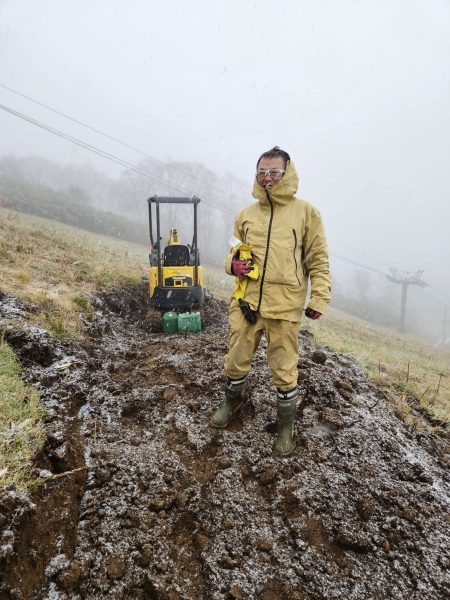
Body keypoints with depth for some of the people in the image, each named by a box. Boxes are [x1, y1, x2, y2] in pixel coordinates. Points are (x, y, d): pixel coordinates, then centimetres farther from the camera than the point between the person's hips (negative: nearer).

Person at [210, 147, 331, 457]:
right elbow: (234, 252, 20)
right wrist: (233, 264, -3)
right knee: (237, 361, 15)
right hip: (246, 303, 3)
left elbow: (318, 260, 2)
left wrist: (319, 298, -5)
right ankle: (233, 400, 44)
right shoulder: (245, 215, 10)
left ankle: (287, 424, 30)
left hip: (284, 307, -3)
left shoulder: (305, 212, 1)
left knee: (284, 371, 7)